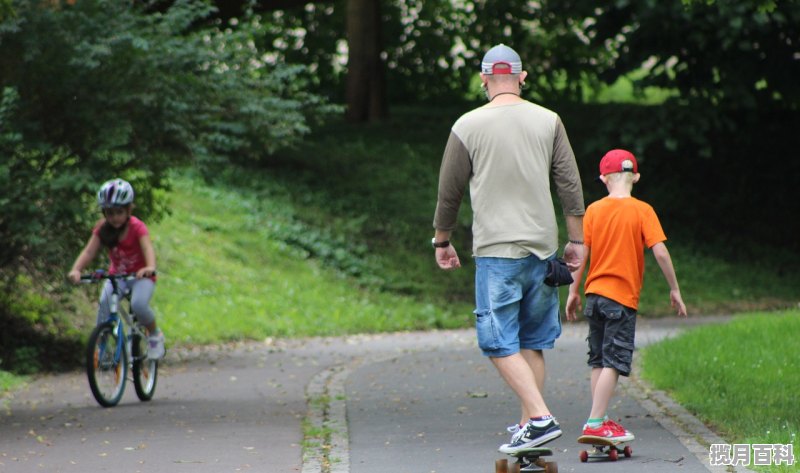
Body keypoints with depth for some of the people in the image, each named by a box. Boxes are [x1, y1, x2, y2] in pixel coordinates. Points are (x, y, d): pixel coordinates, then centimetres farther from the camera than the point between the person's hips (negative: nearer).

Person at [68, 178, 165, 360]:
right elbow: (89, 251, -20)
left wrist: (150, 267, -58)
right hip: (117, 275, 3)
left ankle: (155, 335, -1)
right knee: (105, 301, -27)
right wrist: (76, 269, -39)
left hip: (141, 276, -3)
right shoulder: (102, 229, -9)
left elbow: (148, 248, -36)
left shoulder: (137, 227, -19)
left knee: (138, 304, -30)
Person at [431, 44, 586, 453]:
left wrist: (441, 241, 18)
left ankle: (540, 417, -19)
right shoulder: (548, 121, 5)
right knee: (533, 340, 13)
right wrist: (576, 241, 14)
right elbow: (570, 185, 5)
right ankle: (528, 423, 15)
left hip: (497, 250, -4)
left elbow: (449, 192, 4)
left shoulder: (468, 126, -2)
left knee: (500, 341, -4)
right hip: (543, 247, 4)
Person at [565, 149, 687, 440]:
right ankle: (595, 424, -12)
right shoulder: (642, 211, -7)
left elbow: (581, 253, 3)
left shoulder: (593, 210, 3)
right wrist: (674, 290, -3)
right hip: (623, 296, -5)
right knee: (614, 362, -5)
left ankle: (599, 420, 15)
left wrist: (573, 292, 11)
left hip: (595, 294, 5)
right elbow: (660, 252, -12)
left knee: (599, 361, 13)